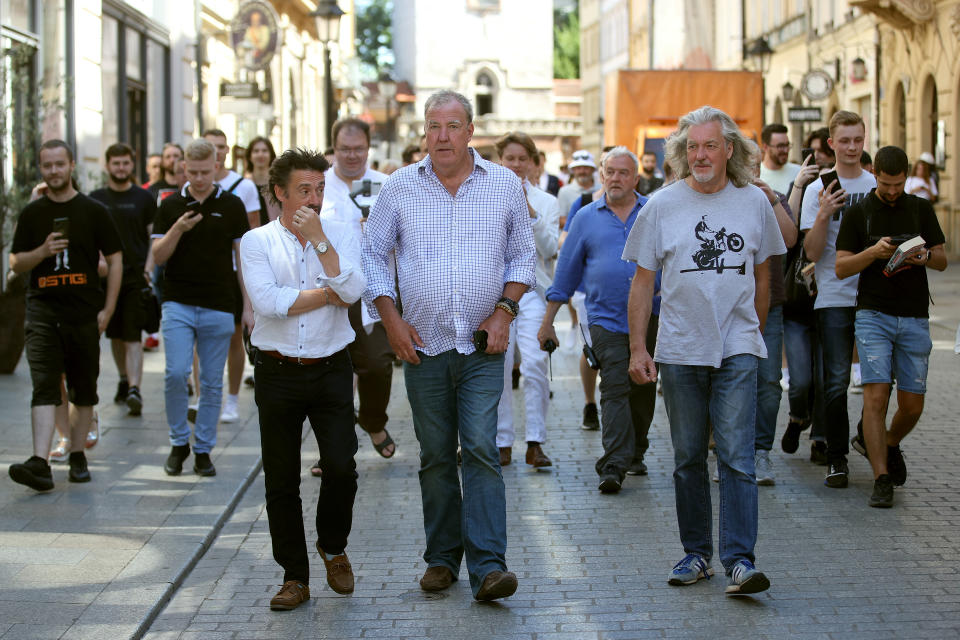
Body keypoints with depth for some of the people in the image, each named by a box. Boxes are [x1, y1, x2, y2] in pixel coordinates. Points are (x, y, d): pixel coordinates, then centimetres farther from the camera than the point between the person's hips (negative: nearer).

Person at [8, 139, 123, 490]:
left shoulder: (93, 210, 3)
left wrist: (107, 309, -1)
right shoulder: (32, 214, 8)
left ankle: (77, 455, 19)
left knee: (84, 390, 7)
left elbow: (115, 260, 5)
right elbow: (16, 263, 10)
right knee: (44, 388, -11)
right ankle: (40, 463, -21)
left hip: (85, 313, 0)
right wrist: (42, 251, -11)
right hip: (43, 310, 0)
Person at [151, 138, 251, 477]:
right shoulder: (171, 205, 5)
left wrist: (248, 307, 2)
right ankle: (178, 443, 7)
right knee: (176, 373, -11)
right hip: (178, 304, 0)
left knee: (212, 383, 4)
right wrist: (178, 230, -17)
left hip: (218, 306, 0)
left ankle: (203, 450, 14)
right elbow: (158, 256, 2)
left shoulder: (232, 206, 4)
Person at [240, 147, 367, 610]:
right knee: (281, 480, 4)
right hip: (278, 372, 0)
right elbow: (267, 301, -14)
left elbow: (353, 290, -12)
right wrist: (329, 294, -8)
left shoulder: (342, 234, 6)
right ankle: (294, 576, 18)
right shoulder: (257, 241, 2)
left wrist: (318, 238, -13)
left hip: (331, 369, 0)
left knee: (341, 468, -8)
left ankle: (333, 547, 21)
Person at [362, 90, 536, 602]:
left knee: (481, 449, -11)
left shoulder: (504, 185, 4)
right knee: (435, 457, 7)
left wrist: (504, 310, -3)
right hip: (423, 344, 1)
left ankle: (487, 565, -12)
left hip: (482, 347, -1)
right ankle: (442, 557, 19)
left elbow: (523, 254, 11)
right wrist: (391, 319, -2)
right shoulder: (400, 187, 3)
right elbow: (372, 254, 8)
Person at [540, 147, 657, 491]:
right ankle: (613, 465, -15)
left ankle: (635, 453, 27)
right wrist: (547, 321, 9)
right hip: (606, 318, -1)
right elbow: (566, 270, 10)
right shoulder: (587, 217, 7)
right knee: (614, 389, -11)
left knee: (643, 391, 11)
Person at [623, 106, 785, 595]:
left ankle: (739, 559, -9)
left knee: (737, 457, -9)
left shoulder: (754, 202, 4)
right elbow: (642, 281, 3)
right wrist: (637, 348, -2)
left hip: (737, 351, -1)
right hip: (679, 351, 1)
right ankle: (696, 553, 20)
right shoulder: (662, 205, 1)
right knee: (688, 458, 9)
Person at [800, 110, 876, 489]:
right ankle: (836, 458, 6)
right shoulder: (818, 189, 1)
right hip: (834, 298, -2)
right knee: (837, 381, -3)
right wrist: (824, 215, -20)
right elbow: (812, 251, -5)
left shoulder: (878, 186, 8)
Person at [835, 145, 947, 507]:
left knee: (912, 405, 3)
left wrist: (924, 257, -12)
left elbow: (942, 261, 11)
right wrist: (874, 251, -17)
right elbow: (841, 267, 0)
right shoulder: (858, 213, 4)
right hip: (874, 314, -2)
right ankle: (882, 479, -10)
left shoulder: (921, 209, 10)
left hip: (915, 318, 2)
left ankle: (890, 445, 35)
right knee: (876, 394, -14)